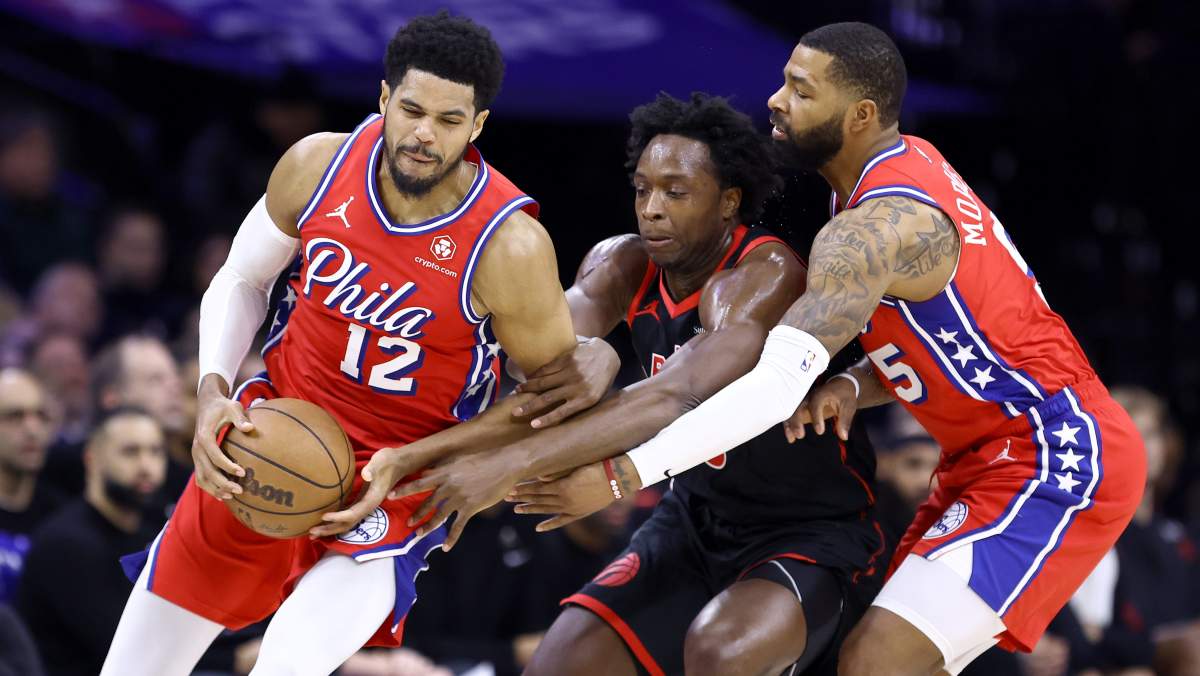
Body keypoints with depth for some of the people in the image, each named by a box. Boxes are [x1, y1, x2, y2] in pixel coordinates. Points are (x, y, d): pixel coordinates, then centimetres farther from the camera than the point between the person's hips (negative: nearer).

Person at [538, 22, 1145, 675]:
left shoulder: (873, 227, -22)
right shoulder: (909, 166, 9)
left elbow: (779, 385, -33)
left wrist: (622, 475, -36)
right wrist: (853, 386, -3)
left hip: (1056, 462, -10)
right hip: (997, 456, 10)